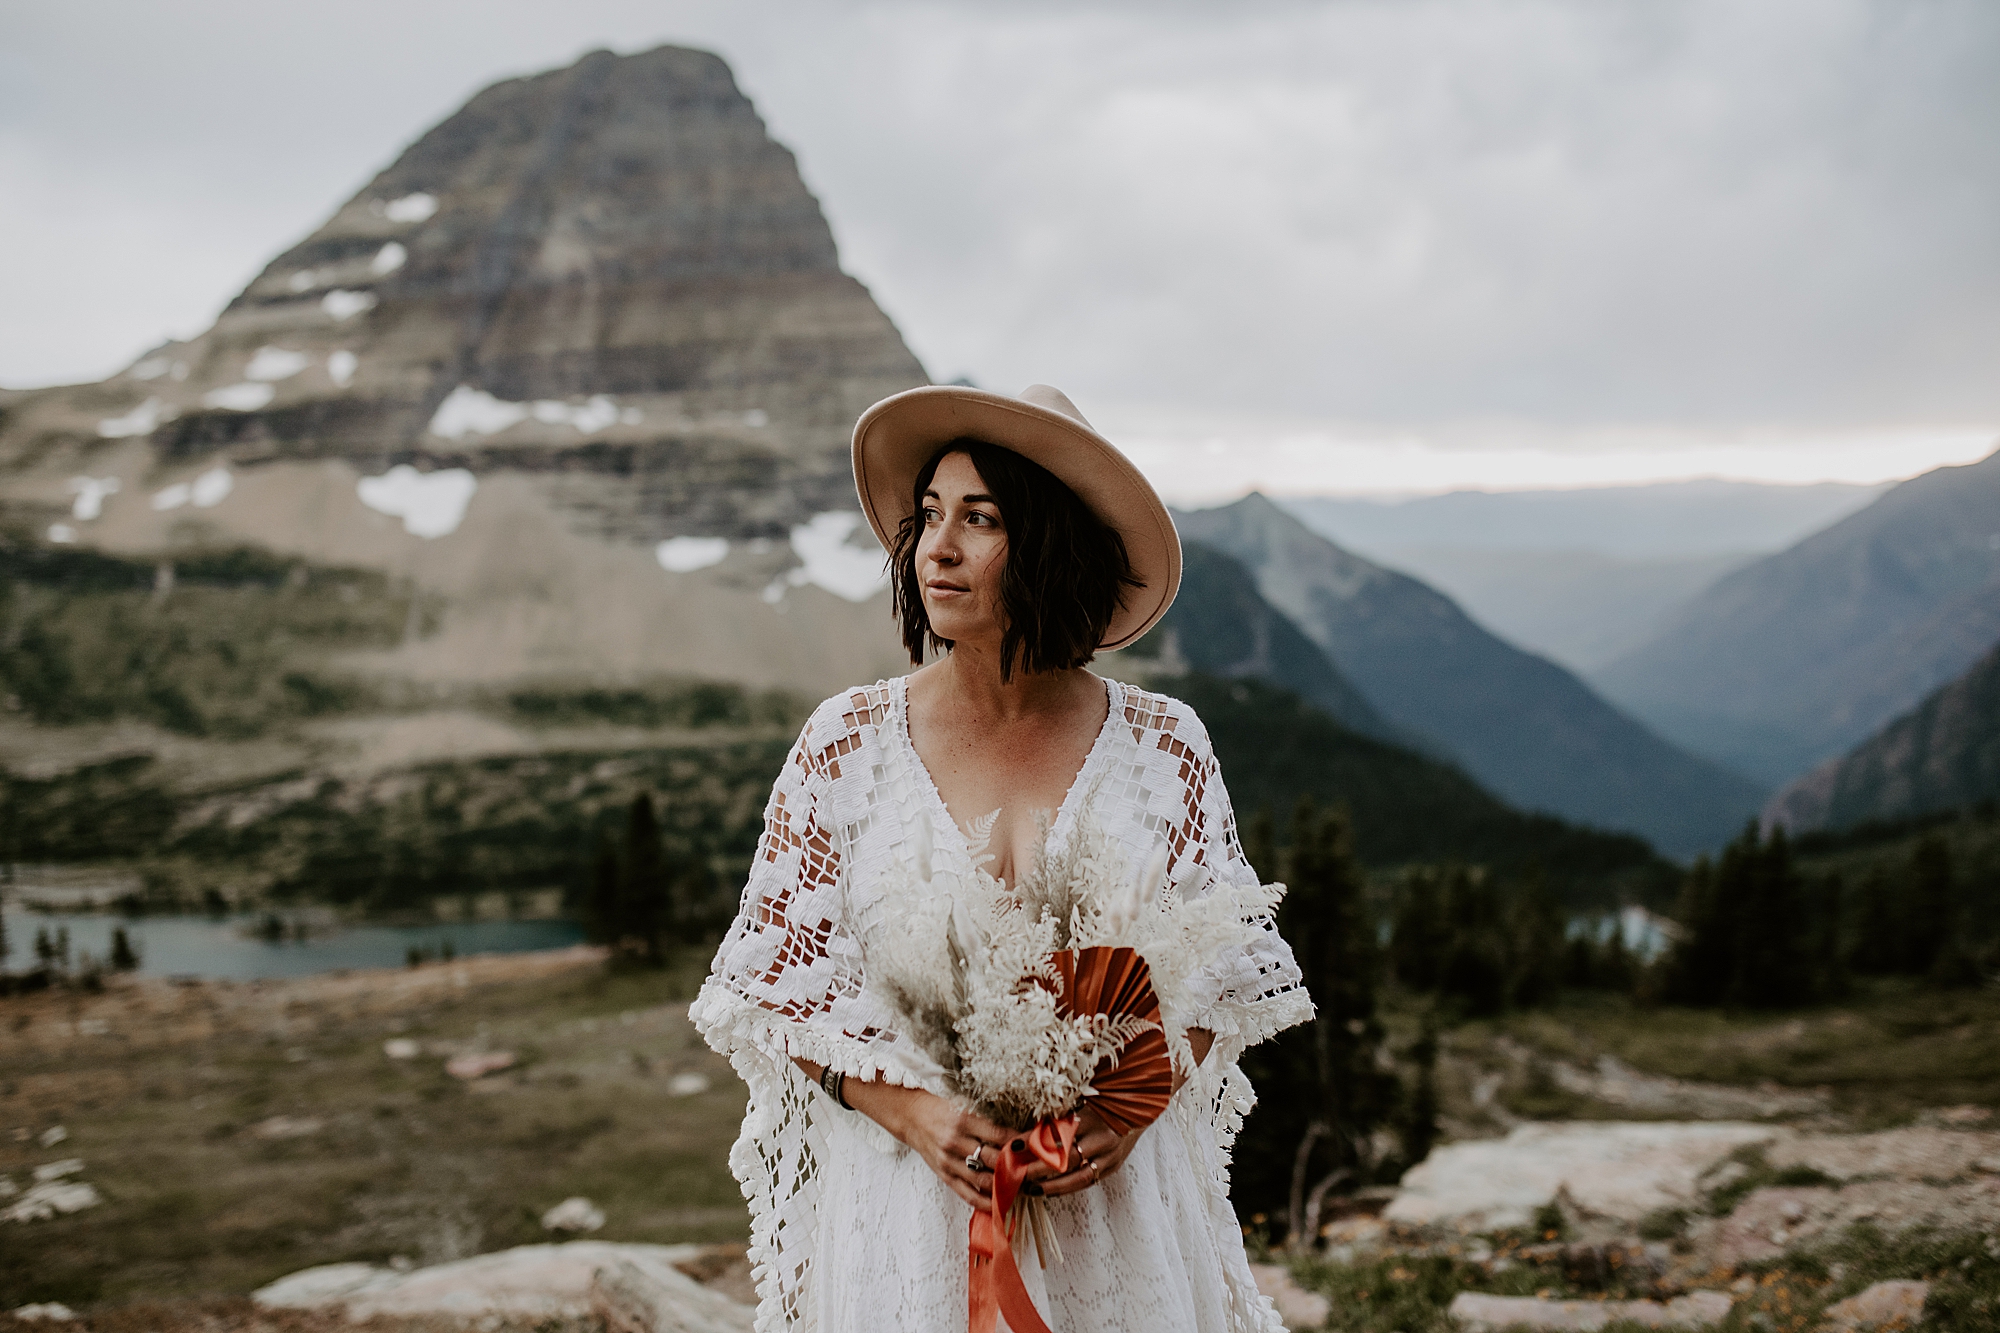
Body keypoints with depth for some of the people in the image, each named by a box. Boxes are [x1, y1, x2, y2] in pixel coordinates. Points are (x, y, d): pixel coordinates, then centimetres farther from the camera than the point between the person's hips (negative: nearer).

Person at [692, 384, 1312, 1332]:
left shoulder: (1163, 748, -4)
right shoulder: (847, 744, -4)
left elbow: (1223, 975, 2)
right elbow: (778, 982, -1)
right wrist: (908, 1109, -15)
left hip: (1114, 1199, 0)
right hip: (904, 1199, 0)